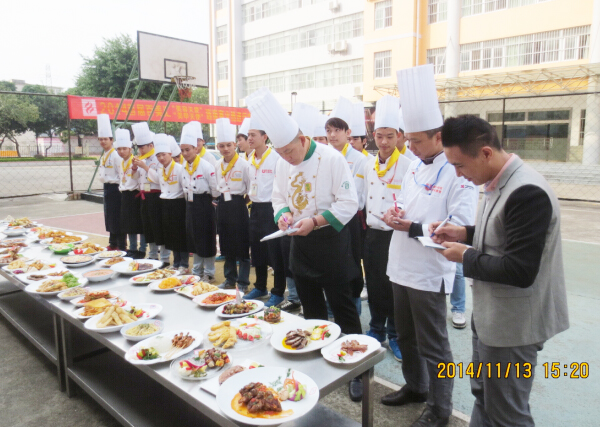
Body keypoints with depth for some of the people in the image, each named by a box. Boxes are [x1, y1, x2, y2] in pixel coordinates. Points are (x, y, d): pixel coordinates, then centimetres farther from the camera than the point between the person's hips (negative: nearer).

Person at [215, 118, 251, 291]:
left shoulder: (243, 164, -11)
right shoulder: (218, 164, 9)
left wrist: (240, 198, -7)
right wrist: (219, 199, 11)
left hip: (238, 206, -6)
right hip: (223, 206, 6)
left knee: (242, 246, 1)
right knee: (226, 245, 14)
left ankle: (243, 283, 12)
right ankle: (230, 279, 28)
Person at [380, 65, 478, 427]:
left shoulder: (458, 172, -16)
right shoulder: (415, 167, 9)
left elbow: (461, 227, -22)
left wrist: (413, 228, -22)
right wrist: (395, 213, -4)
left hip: (430, 272, -8)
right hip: (401, 266, 8)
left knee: (433, 344, 7)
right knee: (407, 336, 22)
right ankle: (416, 387, 43)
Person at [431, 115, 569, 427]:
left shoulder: (527, 193, -27)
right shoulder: (499, 182, 2)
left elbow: (520, 271, -29)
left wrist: (466, 256, -17)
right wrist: (466, 234, 1)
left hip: (512, 326, -9)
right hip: (491, 316, 9)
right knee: (483, 396, 26)